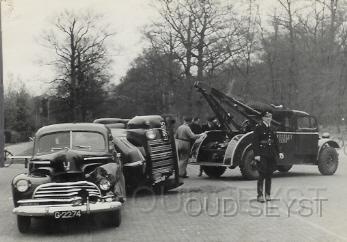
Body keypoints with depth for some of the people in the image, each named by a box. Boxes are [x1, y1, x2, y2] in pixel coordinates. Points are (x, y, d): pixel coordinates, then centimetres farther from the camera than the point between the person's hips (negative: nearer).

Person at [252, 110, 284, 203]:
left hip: (271, 155, 6)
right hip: (262, 155, -6)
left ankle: (268, 194, 17)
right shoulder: (258, 127, -6)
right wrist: (256, 154, -16)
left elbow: (276, 141, 17)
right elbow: (255, 141, -10)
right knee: (262, 175, -6)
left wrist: (279, 152, 7)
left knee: (269, 175, 8)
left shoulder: (272, 128, 12)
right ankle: (260, 195, 0)